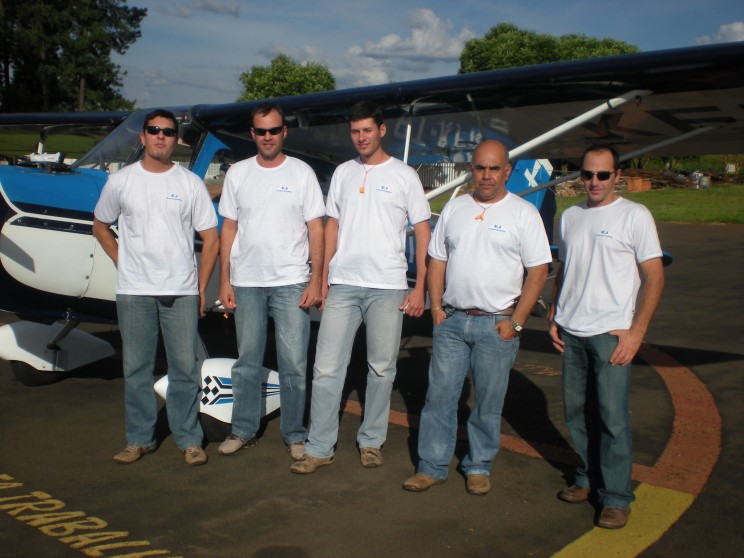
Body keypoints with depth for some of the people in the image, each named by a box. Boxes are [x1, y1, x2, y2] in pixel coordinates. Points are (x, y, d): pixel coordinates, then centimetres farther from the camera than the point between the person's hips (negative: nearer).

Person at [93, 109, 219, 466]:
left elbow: (210, 238, 4)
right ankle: (139, 439, 21)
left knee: (185, 368, 2)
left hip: (181, 290, -1)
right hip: (133, 290, 1)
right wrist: (122, 261, 6)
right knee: (136, 368, 8)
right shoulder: (121, 181, 5)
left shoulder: (190, 183, 2)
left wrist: (201, 286, 0)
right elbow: (100, 226, 18)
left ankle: (188, 440, 14)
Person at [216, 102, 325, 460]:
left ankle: (294, 435, 13)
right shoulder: (238, 174, 9)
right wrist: (224, 280, 4)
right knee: (247, 360, 11)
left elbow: (316, 229, 0)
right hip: (246, 282, 3)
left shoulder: (302, 173, 2)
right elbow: (228, 229, 10)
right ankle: (243, 430, 24)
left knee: (293, 362, 0)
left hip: (291, 282, -2)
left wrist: (316, 280, -7)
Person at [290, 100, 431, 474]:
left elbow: (422, 231, 1)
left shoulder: (404, 175, 2)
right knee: (327, 368, 0)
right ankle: (319, 448, 8)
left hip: (387, 287, -2)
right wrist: (323, 277, 9)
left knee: (382, 368, 6)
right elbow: (332, 225, 16)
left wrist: (420, 287, -5)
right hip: (342, 285, 3)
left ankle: (372, 442, 22)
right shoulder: (343, 173, 12)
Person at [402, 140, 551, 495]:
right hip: (451, 319, 3)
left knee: (488, 402, 6)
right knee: (439, 395, 5)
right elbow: (437, 259, 13)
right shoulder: (454, 208, 10)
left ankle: (479, 467, 23)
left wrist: (516, 321, -10)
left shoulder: (523, 213, -2)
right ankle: (432, 466, 16)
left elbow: (538, 271, -4)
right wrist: (436, 306, 2)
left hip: (496, 323, -3)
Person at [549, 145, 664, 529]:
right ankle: (589, 477, 28)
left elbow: (654, 277, -6)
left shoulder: (634, 216, -4)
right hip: (571, 332, 5)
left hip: (611, 333, -5)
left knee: (612, 415, -5)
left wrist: (635, 332, -12)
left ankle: (616, 497, 7)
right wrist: (554, 318, 11)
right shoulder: (570, 217, 12)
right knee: (576, 410, 11)